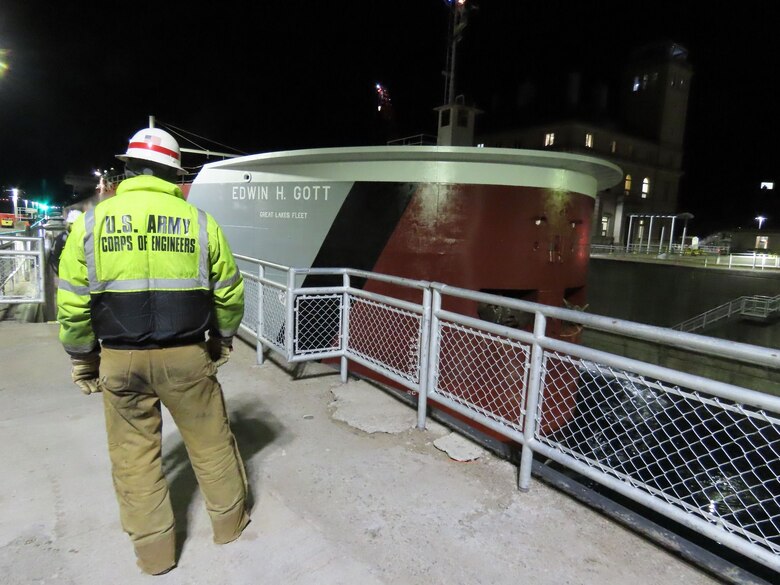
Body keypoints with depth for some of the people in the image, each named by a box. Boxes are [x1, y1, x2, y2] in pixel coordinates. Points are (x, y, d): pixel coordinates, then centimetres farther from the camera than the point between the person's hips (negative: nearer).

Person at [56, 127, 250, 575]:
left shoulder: (92, 221, -2)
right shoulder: (199, 220, -3)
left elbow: (72, 302, -2)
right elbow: (230, 291, 1)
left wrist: (82, 358, 10)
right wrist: (223, 340, 15)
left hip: (120, 358, 1)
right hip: (186, 355, 0)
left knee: (134, 453, 16)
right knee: (210, 441, 16)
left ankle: (154, 549, 29)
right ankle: (230, 520, 34)